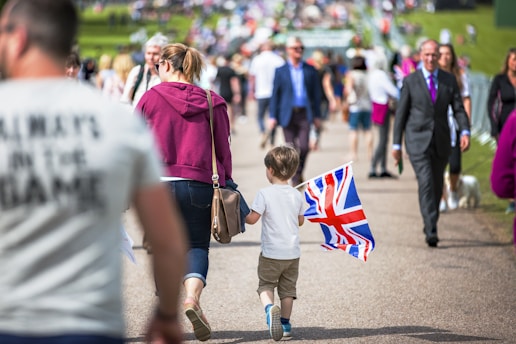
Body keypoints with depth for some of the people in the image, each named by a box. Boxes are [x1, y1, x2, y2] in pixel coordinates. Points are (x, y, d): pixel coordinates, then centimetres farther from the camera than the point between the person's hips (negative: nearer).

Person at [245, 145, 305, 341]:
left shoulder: (265, 194, -12)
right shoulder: (296, 195, 3)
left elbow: (252, 219, -13)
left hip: (271, 252, -4)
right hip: (292, 252, 4)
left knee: (266, 285, 5)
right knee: (287, 288, 14)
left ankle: (270, 308, -23)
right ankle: (285, 322, 14)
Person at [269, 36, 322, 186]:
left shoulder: (310, 70, 9)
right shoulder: (281, 71, 6)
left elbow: (316, 93, 11)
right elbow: (275, 94, 5)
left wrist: (317, 115, 6)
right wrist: (273, 116, -2)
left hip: (305, 113, 0)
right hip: (288, 115, 0)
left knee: (304, 147, -11)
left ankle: (299, 172, 14)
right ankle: (294, 180, 11)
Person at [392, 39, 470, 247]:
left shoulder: (449, 80, 6)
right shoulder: (410, 81, 0)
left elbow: (459, 109, 2)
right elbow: (401, 113, 3)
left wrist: (465, 132, -16)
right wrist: (396, 144, 0)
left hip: (441, 142, 3)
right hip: (418, 140, -3)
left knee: (437, 186, 12)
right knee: (426, 183, -17)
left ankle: (430, 226, 29)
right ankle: (431, 232, -22)